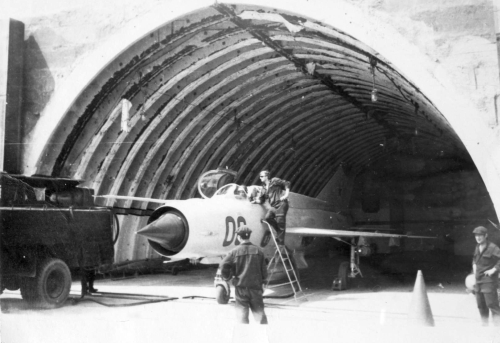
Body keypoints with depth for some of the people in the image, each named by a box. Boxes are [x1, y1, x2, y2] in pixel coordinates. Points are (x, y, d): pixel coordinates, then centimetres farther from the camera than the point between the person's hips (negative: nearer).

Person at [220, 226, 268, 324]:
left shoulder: (235, 252, -8)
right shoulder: (258, 251, -1)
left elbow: (223, 265, -9)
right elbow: (264, 269, 4)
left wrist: (226, 277, 10)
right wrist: (263, 283, 16)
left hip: (241, 286, -2)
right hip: (255, 286, 2)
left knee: (242, 312, 6)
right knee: (259, 311, 10)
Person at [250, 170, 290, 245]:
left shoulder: (274, 181, -2)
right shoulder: (263, 188, 17)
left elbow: (286, 184, -2)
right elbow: (260, 200, 16)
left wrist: (286, 194, -9)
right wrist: (255, 201, -4)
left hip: (281, 204, -7)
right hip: (273, 206, 7)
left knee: (280, 223, -7)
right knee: (267, 218, -13)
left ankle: (280, 241, 0)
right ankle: (279, 231, 6)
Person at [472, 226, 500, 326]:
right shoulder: (477, 247, 12)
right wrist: (474, 266, 14)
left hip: (489, 280, -8)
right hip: (478, 280, 8)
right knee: (481, 306, 12)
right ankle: (484, 325, 22)